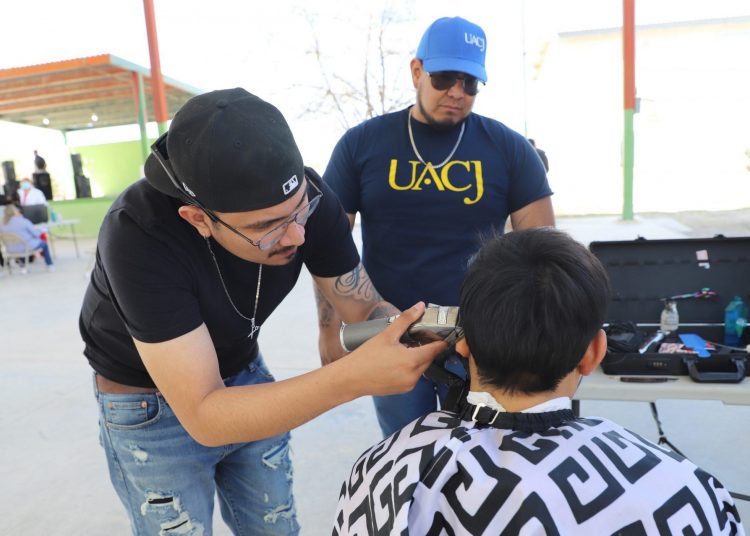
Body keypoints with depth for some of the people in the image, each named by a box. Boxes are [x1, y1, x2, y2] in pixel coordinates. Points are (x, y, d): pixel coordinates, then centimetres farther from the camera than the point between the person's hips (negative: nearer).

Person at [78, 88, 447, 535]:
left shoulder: (305, 196, -24)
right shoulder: (140, 233, -35)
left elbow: (367, 310, -13)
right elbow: (203, 416, -36)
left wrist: (431, 339, -34)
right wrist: (354, 377, -46)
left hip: (244, 377, 4)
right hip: (150, 406, -3)